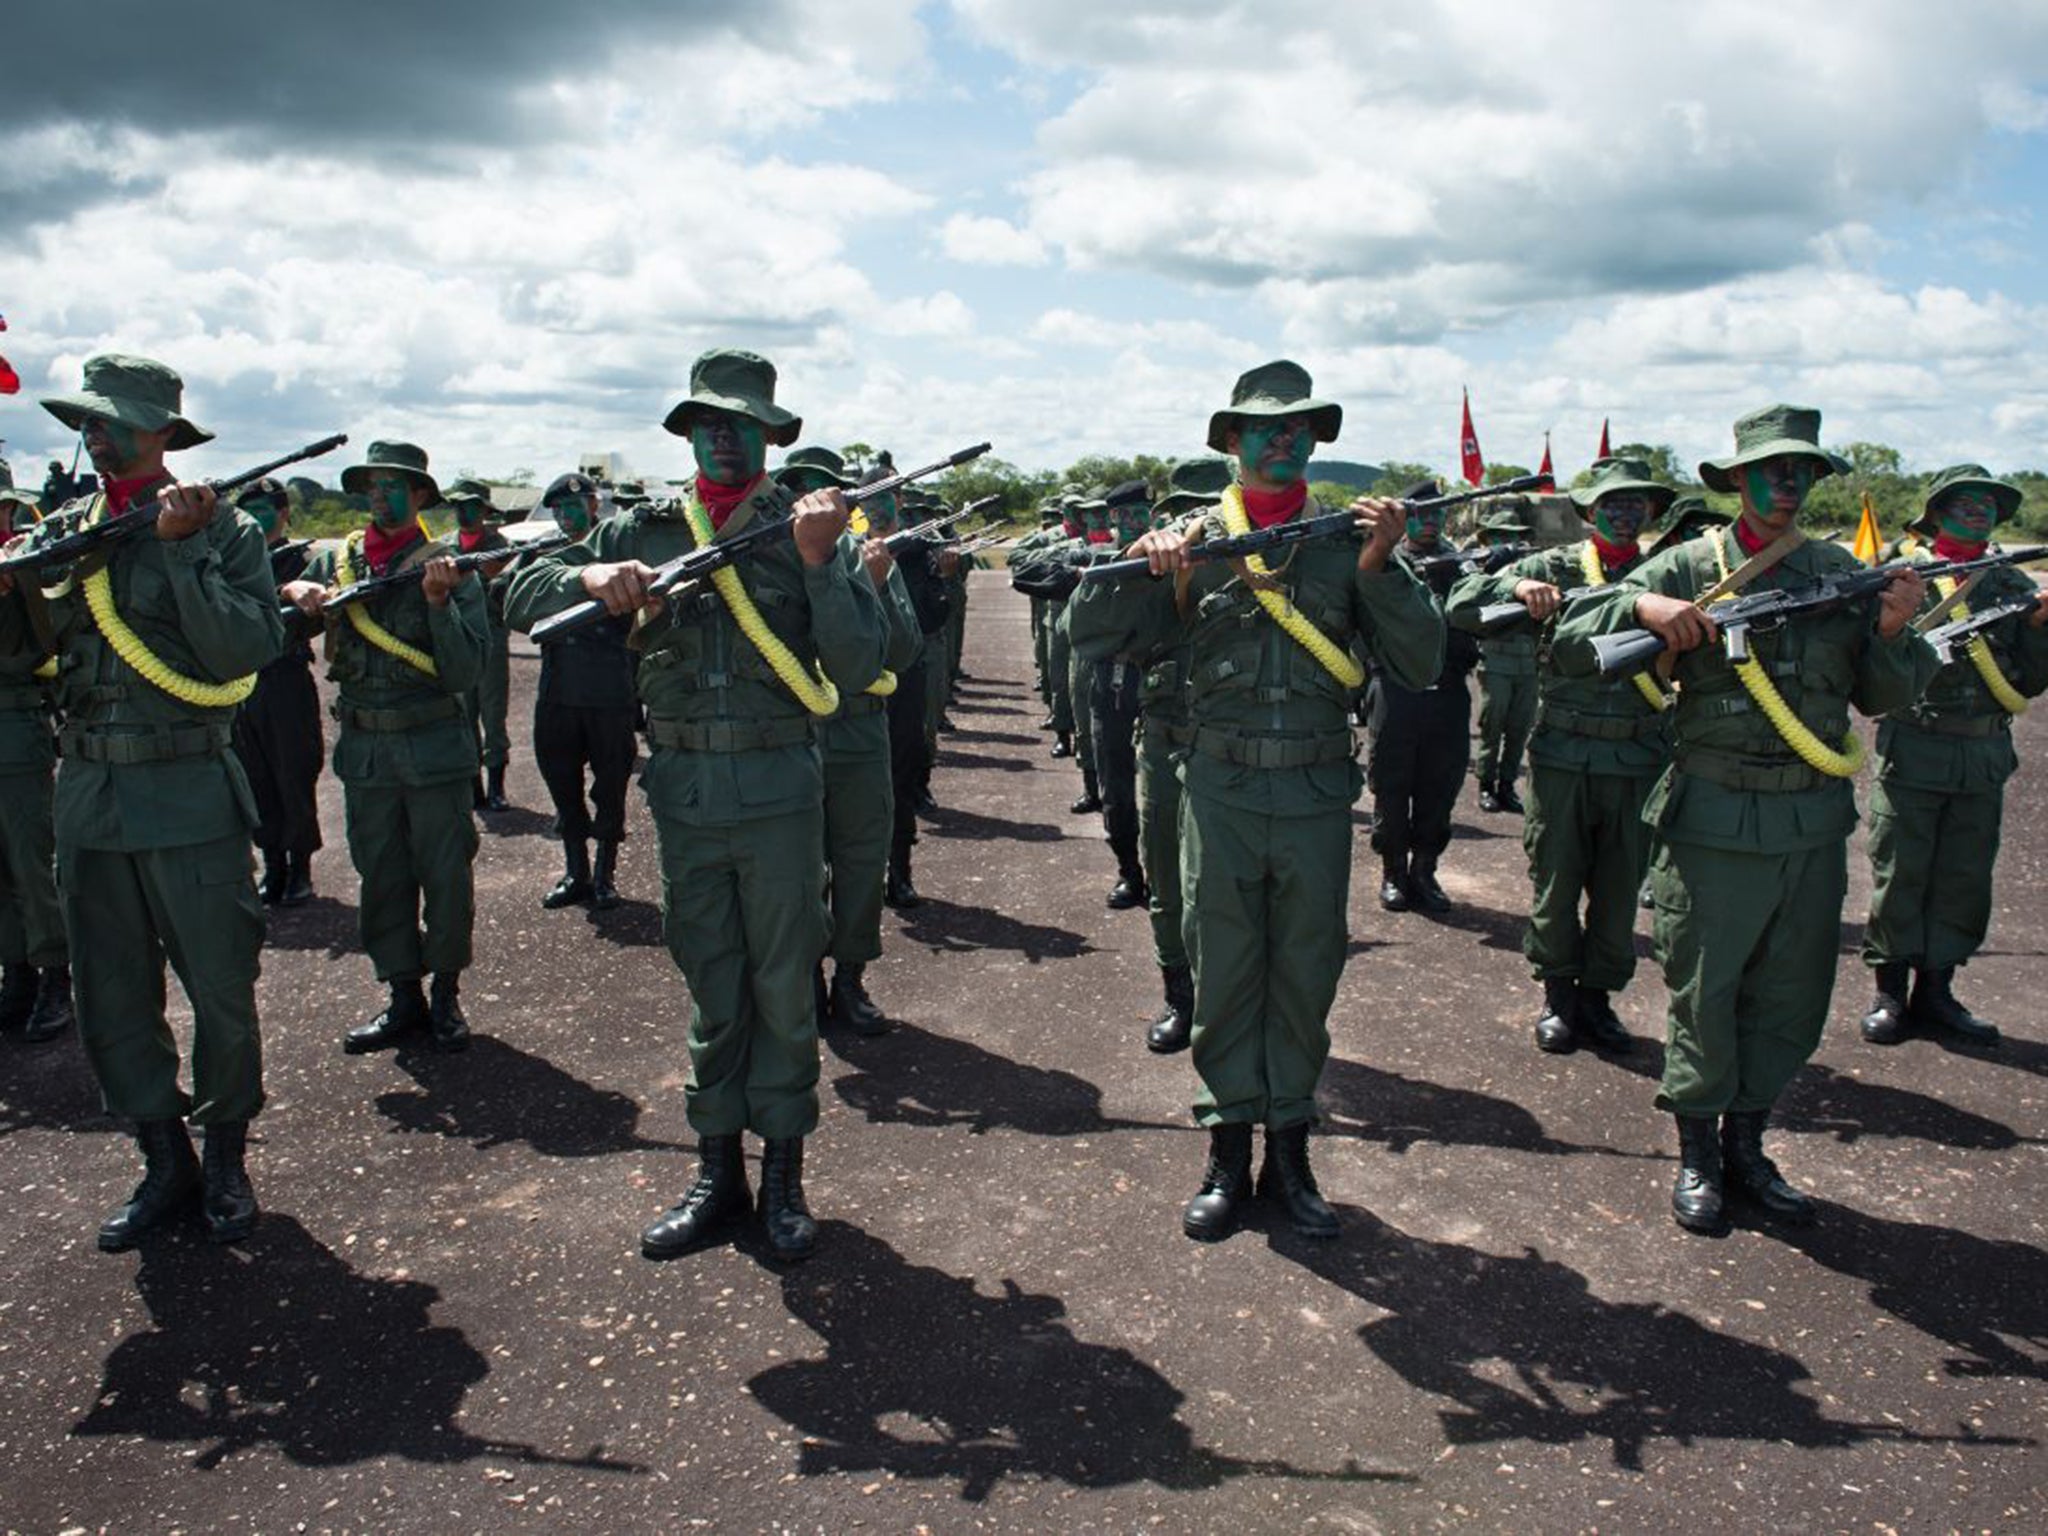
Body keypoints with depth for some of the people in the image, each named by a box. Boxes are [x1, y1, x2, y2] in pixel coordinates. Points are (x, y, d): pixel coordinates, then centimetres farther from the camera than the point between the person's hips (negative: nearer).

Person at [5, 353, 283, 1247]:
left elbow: (250, 652, -16)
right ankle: (165, 1165, 25)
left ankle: (225, 1160, 23)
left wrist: (182, 548, -19)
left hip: (189, 798, -5)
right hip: (88, 795, 5)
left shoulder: (224, 530, -4)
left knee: (221, 991, 4)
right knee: (111, 1005, 11)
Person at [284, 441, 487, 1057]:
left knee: (446, 879, 3)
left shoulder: (449, 567, -3)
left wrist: (439, 600, -21)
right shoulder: (334, 562, 8)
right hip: (364, 748, 4)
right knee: (381, 882, 10)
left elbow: (466, 672, -11)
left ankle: (445, 995, 21)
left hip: (435, 749, -3)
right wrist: (294, 593, -10)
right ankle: (404, 999, 23)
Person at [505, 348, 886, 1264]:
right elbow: (521, 594, 7)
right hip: (682, 786, 3)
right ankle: (717, 1172, 24)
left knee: (782, 987, 6)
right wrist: (588, 578, -13)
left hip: (777, 786, -2)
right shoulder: (645, 532, 7)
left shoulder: (808, 530, 0)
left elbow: (860, 667, -9)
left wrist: (820, 564, -20)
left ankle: (783, 1175, 19)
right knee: (711, 990, 12)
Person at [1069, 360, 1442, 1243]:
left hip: (1317, 796, 1)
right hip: (1221, 790, 0)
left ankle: (1290, 1152, 24)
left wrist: (1380, 568, -15)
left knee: (1305, 978, 9)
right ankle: (1228, 1155, 20)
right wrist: (1140, 564, -18)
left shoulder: (1347, 542, 4)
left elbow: (1420, 666, -3)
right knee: (1223, 975, 7)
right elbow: (1091, 627, 0)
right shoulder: (1196, 542, 4)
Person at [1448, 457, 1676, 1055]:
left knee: (1620, 888, 10)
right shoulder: (1552, 569, 1)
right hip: (1562, 754, -2)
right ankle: (1558, 994, 23)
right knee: (1554, 883, 7)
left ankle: (1597, 994, 26)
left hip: (1638, 759, 2)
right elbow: (1460, 606, -4)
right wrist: (1516, 587, -21)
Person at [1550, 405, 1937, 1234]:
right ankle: (1698, 1157, 22)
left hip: (1813, 821, 4)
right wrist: (1642, 607, -23)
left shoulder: (1840, 571, 8)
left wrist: (1892, 633, -8)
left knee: (1792, 999, 13)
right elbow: (1569, 643, -8)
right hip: (1714, 820, -4)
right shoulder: (1687, 568, -4)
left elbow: (1885, 697, 10)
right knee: (1703, 995, 5)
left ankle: (1746, 1145, 30)